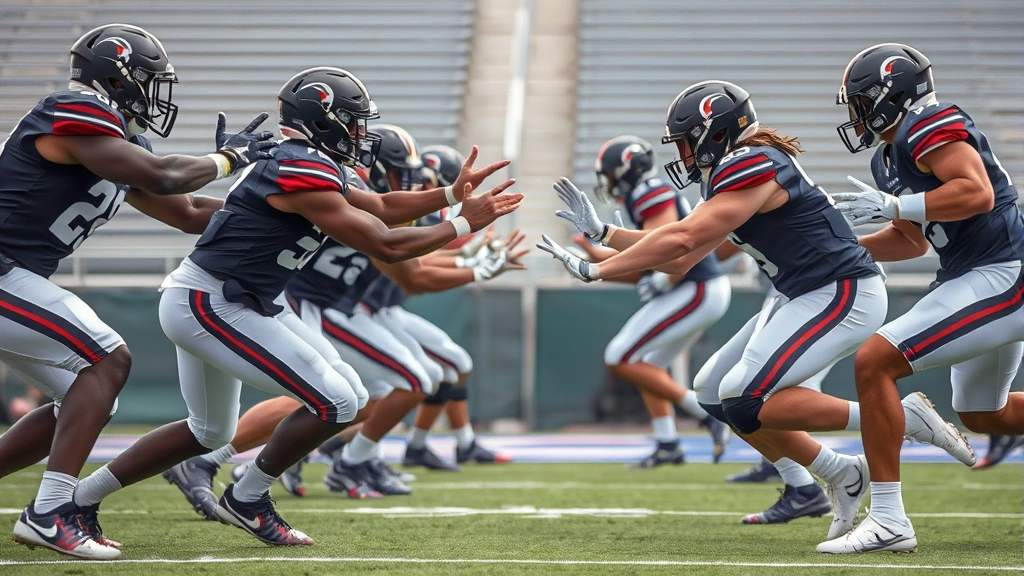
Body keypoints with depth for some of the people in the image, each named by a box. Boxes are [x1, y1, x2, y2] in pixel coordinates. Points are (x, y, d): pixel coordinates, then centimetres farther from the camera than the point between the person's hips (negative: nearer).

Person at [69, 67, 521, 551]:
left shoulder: (304, 166, 12)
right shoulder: (304, 172, -19)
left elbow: (380, 208, 21)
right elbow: (385, 245, -16)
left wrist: (454, 194, 16)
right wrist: (464, 225, -6)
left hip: (199, 302, 11)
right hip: (209, 305, -11)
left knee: (209, 432, 26)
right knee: (337, 402, -9)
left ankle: (77, 497, 26)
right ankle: (247, 501, 7)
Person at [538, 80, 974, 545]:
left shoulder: (752, 167, -16)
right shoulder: (730, 177, 15)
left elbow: (680, 240, -20)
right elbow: (680, 260, 19)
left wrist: (595, 270, -14)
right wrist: (602, 232, 15)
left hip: (844, 294, -10)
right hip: (808, 298, 10)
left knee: (746, 401, -18)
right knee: (715, 394, 8)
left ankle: (902, 417, -12)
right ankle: (841, 476, 12)